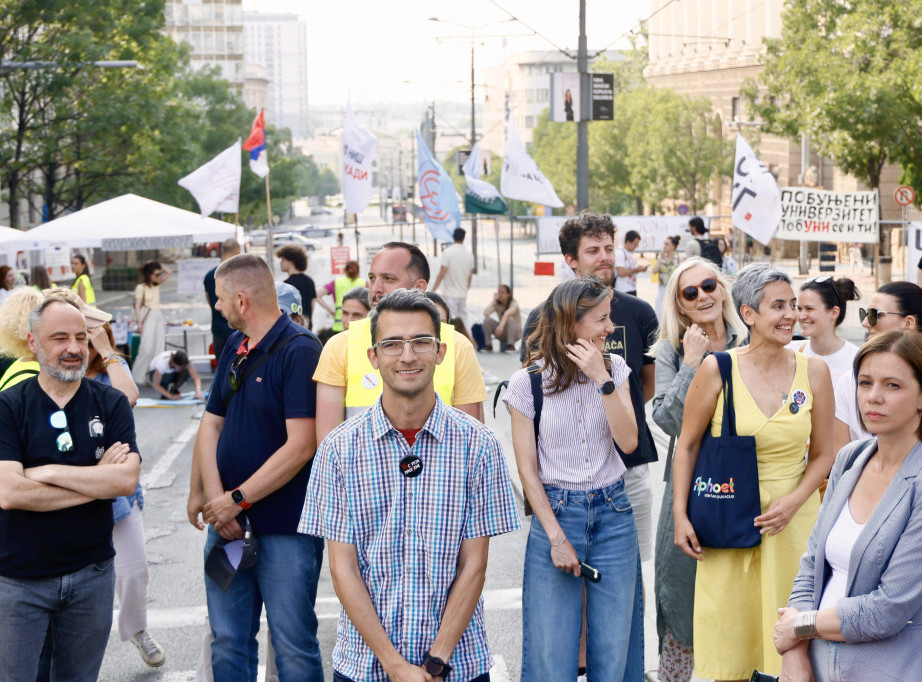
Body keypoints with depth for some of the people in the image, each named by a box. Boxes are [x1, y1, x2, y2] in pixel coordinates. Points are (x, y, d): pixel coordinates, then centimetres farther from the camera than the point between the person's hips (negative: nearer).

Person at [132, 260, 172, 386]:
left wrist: (159, 266, 7)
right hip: (148, 318, -7)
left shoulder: (157, 285, 12)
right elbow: (138, 306, -9)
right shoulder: (141, 287, -6)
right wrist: (139, 323, -15)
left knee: (158, 349, 1)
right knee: (147, 348, -13)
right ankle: (138, 377, -7)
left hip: (158, 316, 7)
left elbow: (169, 272, 20)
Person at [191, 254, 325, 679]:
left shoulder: (300, 350, -14)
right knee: (227, 641, 13)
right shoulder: (234, 348, 11)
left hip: (285, 528, -7)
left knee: (293, 647, 1)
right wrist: (212, 497, -6)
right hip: (228, 521, 7)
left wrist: (238, 500, -16)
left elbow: (300, 446, -20)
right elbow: (211, 424, 9)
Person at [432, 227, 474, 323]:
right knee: (463, 321, 9)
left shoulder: (447, 252, -10)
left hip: (450, 294, -5)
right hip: (463, 294, 5)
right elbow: (470, 276, 12)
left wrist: (433, 290, -6)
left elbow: (442, 274, -12)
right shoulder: (469, 254, 5)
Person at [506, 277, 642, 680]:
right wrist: (556, 537, -7)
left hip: (613, 515, 2)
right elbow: (527, 469, -3)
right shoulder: (528, 382, -5)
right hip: (556, 512, -2)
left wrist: (602, 379, -15)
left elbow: (628, 442, -9)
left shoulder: (614, 369, 4)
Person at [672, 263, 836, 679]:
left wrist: (793, 501, -10)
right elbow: (687, 446, 1)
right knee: (727, 646, 5)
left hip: (793, 518, 1)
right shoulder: (717, 370, -6)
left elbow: (823, 453, 5)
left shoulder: (813, 371, -1)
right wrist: (680, 515, -4)